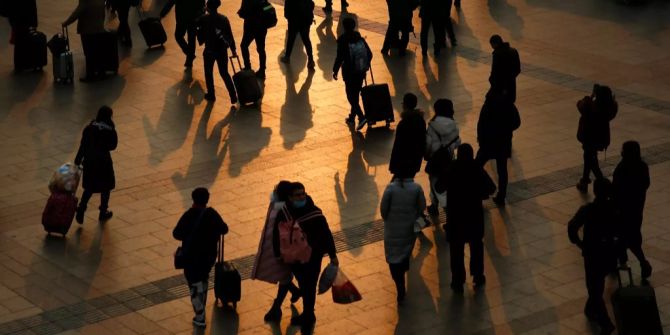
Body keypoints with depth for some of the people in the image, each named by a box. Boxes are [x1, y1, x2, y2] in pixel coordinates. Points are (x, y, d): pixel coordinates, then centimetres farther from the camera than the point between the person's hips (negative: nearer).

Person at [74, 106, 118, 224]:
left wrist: (77, 161, 3)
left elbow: (83, 145, -4)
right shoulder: (110, 131, -13)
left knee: (89, 187, 17)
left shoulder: (89, 129, -6)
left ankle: (81, 210, 0)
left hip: (89, 161, 3)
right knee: (106, 187, 17)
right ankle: (103, 213, 26)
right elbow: (113, 146, -2)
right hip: (104, 161, -3)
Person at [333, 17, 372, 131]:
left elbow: (340, 57, -16)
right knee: (355, 95, 19)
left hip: (349, 73, -6)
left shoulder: (343, 41, -15)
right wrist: (365, 66, 19)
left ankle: (361, 117, -15)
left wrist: (335, 70, -3)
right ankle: (352, 116, 32)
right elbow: (369, 54, 4)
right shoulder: (360, 39, 1)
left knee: (351, 96, 0)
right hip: (360, 72, 6)